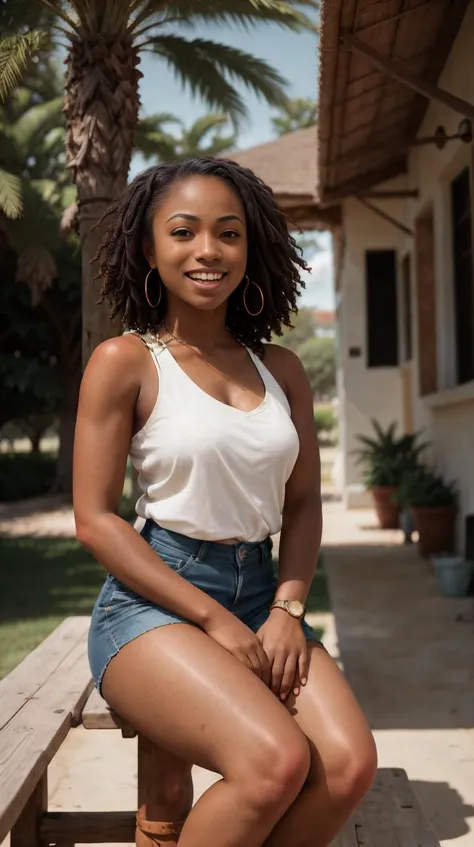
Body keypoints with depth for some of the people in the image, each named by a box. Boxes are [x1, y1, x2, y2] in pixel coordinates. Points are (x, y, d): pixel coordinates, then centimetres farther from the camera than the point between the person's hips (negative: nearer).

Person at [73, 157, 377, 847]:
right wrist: (216, 621, -13)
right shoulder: (125, 362, -4)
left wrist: (287, 611, -4)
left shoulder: (280, 369, 11)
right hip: (153, 602, -5)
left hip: (262, 595, 5)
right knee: (278, 760, -28)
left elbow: (303, 502, 13)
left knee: (350, 764, -18)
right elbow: (96, 519, -8)